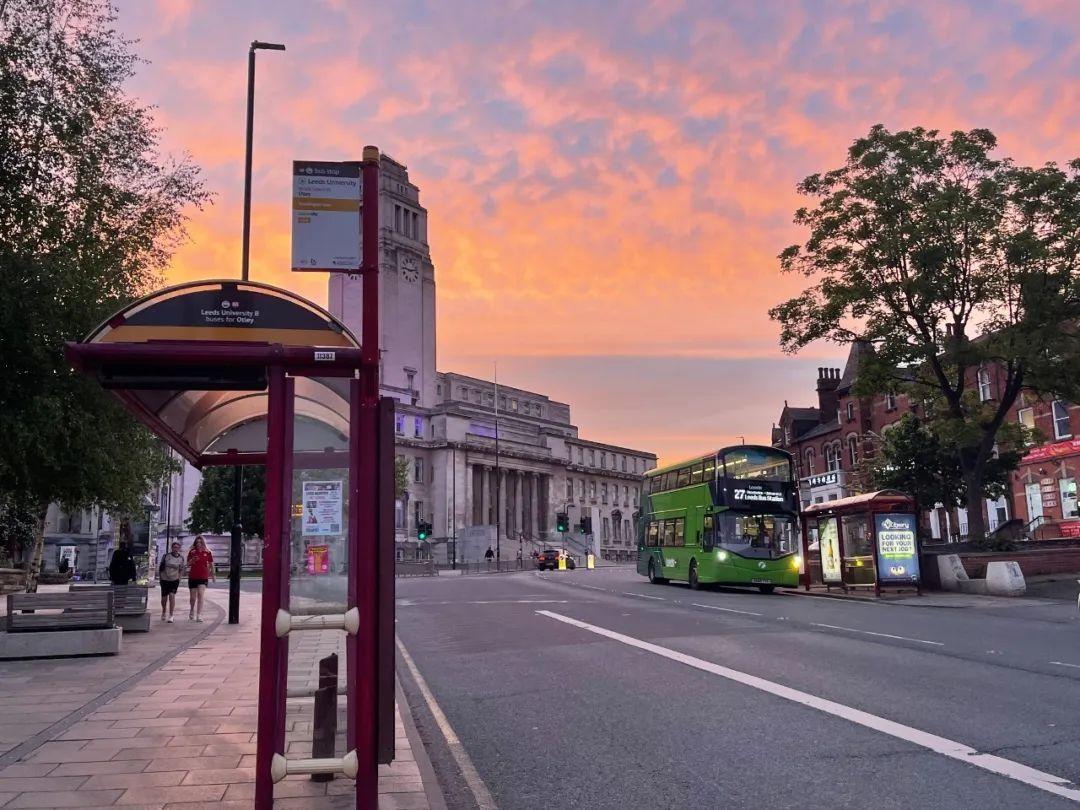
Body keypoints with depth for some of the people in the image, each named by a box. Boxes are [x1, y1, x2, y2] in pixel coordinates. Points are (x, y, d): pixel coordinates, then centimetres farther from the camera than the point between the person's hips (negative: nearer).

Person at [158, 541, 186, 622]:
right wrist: (160, 577, 6)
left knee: (172, 595, -17)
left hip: (175, 580, -1)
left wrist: (178, 578, 1)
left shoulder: (181, 558, 0)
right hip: (165, 579, 1)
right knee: (164, 598, 8)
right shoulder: (166, 556, -3)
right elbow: (160, 567, 7)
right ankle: (163, 613, 35)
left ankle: (171, 616, -13)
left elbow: (181, 570, 10)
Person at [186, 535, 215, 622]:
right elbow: (188, 565, 3)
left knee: (201, 594, -18)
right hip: (192, 577, 1)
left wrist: (213, 575, 13)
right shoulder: (192, 552, 1)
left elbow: (211, 564, 10)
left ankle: (199, 615, -19)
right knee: (193, 597, 9)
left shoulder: (207, 552, 1)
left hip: (203, 577, -1)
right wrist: (192, 561, -17)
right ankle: (192, 612, 37)